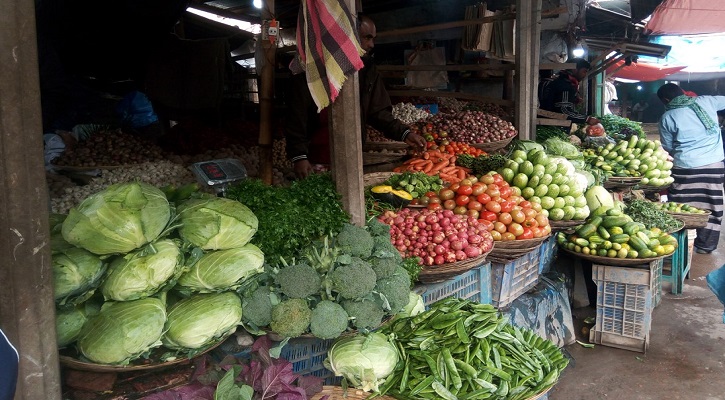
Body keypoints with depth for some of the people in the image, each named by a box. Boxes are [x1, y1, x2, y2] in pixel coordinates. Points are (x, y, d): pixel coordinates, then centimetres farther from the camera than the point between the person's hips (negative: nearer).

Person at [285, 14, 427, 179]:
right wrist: (299, 156, -19)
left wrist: (405, 134, -7)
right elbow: (298, 114, -11)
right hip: (316, 161, -5)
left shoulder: (368, 70, 9)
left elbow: (379, 112, 8)